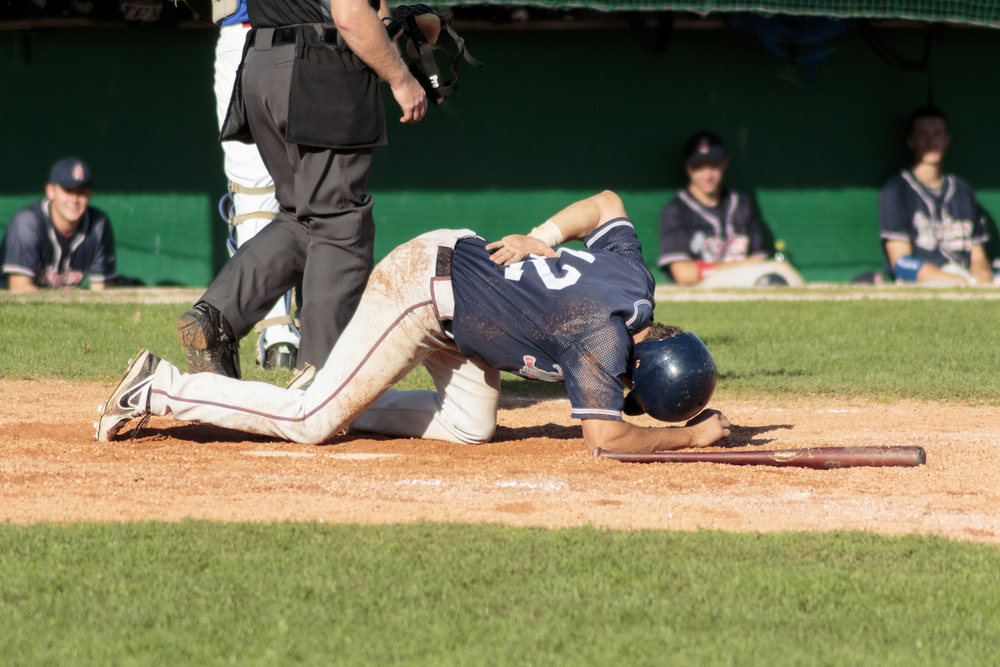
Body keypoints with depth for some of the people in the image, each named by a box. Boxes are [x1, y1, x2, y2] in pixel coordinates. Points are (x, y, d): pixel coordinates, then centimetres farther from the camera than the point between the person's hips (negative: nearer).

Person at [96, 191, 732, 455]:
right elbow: (606, 436, -27)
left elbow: (607, 202, 18)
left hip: (459, 252, 9)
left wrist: (540, 240, 7)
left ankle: (332, 395, 14)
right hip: (422, 288, -9)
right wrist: (692, 435, -16)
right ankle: (159, 388, -2)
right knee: (311, 424, -8)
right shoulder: (604, 336, -25)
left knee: (471, 427, 11)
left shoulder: (637, 280, 1)